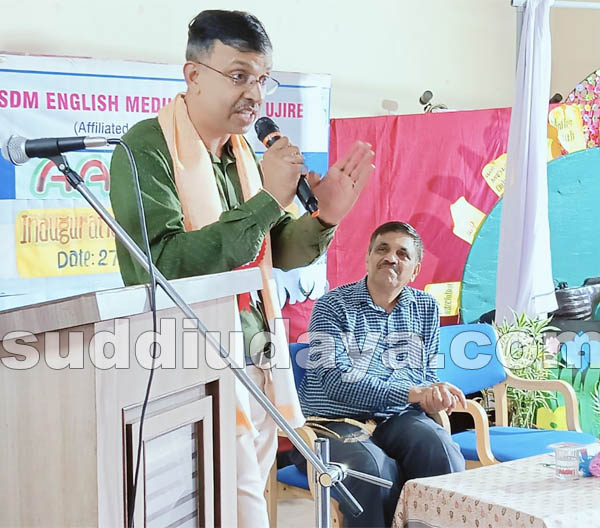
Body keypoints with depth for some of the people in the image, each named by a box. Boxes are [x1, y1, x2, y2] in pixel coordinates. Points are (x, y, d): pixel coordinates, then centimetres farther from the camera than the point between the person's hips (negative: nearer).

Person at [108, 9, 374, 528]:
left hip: (258, 365, 8)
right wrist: (268, 200, -22)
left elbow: (278, 251, 18)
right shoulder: (146, 149, -11)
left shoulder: (241, 153, 12)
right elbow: (166, 263, -23)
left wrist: (324, 218, -3)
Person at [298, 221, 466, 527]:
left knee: (441, 450, -29)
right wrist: (412, 393, -22)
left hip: (398, 420, 4)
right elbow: (335, 381, -14)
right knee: (373, 468, -35)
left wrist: (433, 395, -8)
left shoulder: (426, 308, 16)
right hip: (337, 422, -3)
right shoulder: (333, 306, 0)